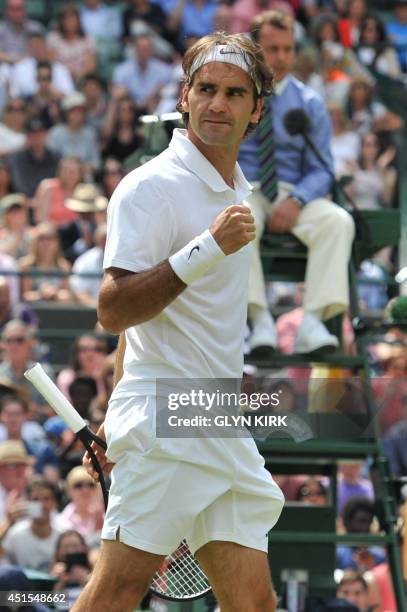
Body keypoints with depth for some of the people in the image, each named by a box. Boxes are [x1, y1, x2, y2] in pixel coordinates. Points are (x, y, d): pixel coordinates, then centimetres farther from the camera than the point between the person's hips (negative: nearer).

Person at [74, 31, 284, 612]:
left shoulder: (239, 190, 18)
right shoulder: (151, 186, -8)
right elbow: (114, 310, -16)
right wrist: (208, 248, -22)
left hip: (224, 433, 8)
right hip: (165, 428, -8)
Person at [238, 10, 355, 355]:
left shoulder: (309, 103, 9)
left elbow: (321, 169, 5)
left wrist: (296, 201, -16)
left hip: (294, 195, 2)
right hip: (243, 192, -2)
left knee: (338, 221, -31)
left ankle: (313, 322, -36)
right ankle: (260, 320, -37)